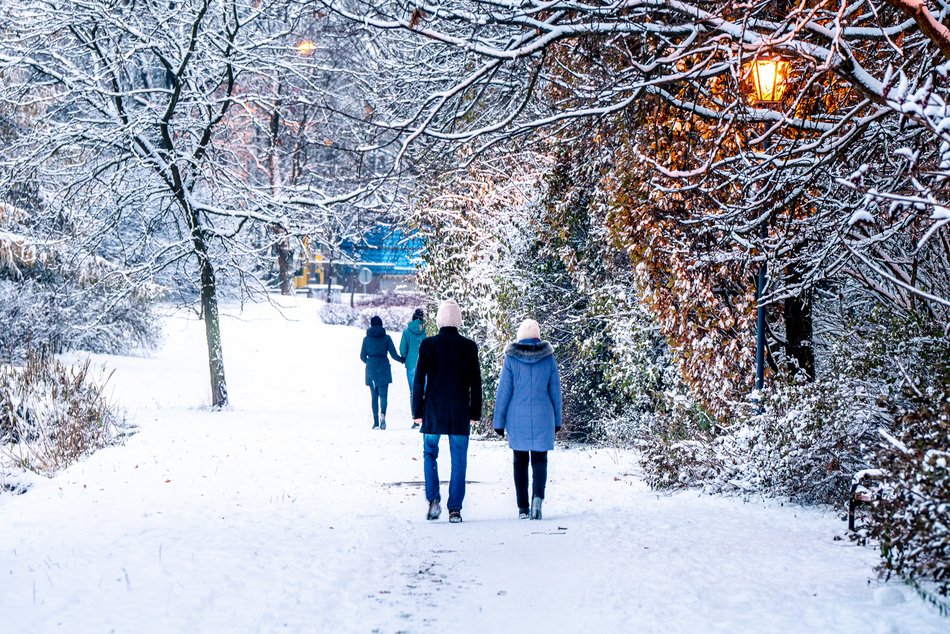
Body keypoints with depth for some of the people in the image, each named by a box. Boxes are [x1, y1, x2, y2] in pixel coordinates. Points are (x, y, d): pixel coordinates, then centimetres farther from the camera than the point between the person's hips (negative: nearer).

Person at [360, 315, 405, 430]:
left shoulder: (366, 339, 3)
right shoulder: (386, 338, -2)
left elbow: (362, 356, 6)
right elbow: (393, 354, -2)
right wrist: (402, 360, 18)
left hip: (371, 369, 2)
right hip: (383, 368, -2)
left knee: (374, 396, 9)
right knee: (383, 394, -1)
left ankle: (376, 422, 7)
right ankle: (382, 414, -29)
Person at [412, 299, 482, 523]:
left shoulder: (428, 344, -5)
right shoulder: (469, 346, -2)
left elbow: (419, 380, -4)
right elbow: (476, 383, 2)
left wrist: (417, 411, 3)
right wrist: (475, 413, 10)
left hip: (433, 411, 0)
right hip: (460, 413, 0)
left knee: (430, 454, 16)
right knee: (458, 460, 6)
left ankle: (433, 499, 1)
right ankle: (455, 509, 2)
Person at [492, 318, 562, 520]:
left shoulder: (511, 359, -5)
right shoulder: (548, 358, -1)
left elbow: (503, 391, -3)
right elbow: (555, 390, 5)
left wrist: (498, 421, 4)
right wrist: (557, 419, 15)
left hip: (517, 417, 0)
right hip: (542, 417, 0)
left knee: (520, 462, 10)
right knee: (539, 459, 5)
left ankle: (523, 507, 10)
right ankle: (537, 496, -20)